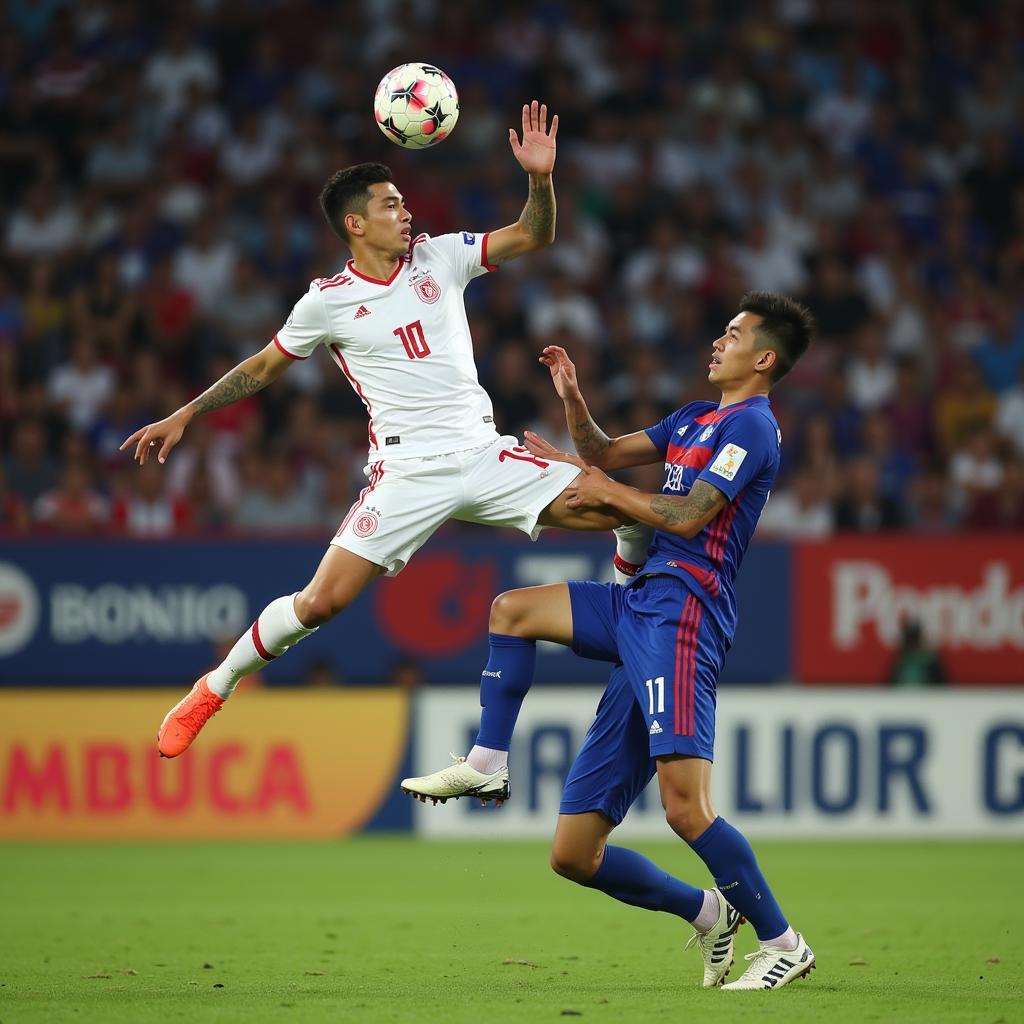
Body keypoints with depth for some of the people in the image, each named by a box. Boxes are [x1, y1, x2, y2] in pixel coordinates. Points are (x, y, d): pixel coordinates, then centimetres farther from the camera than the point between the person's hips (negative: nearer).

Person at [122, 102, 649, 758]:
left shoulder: (439, 258, 6)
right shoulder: (328, 303, 0)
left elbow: (534, 236, 5)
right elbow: (263, 369, 13)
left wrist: (541, 176, -13)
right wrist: (183, 418, 11)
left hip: (485, 454, 3)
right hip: (408, 474, -3)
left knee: (619, 511, -11)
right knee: (323, 601, -13)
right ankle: (214, 689, 8)